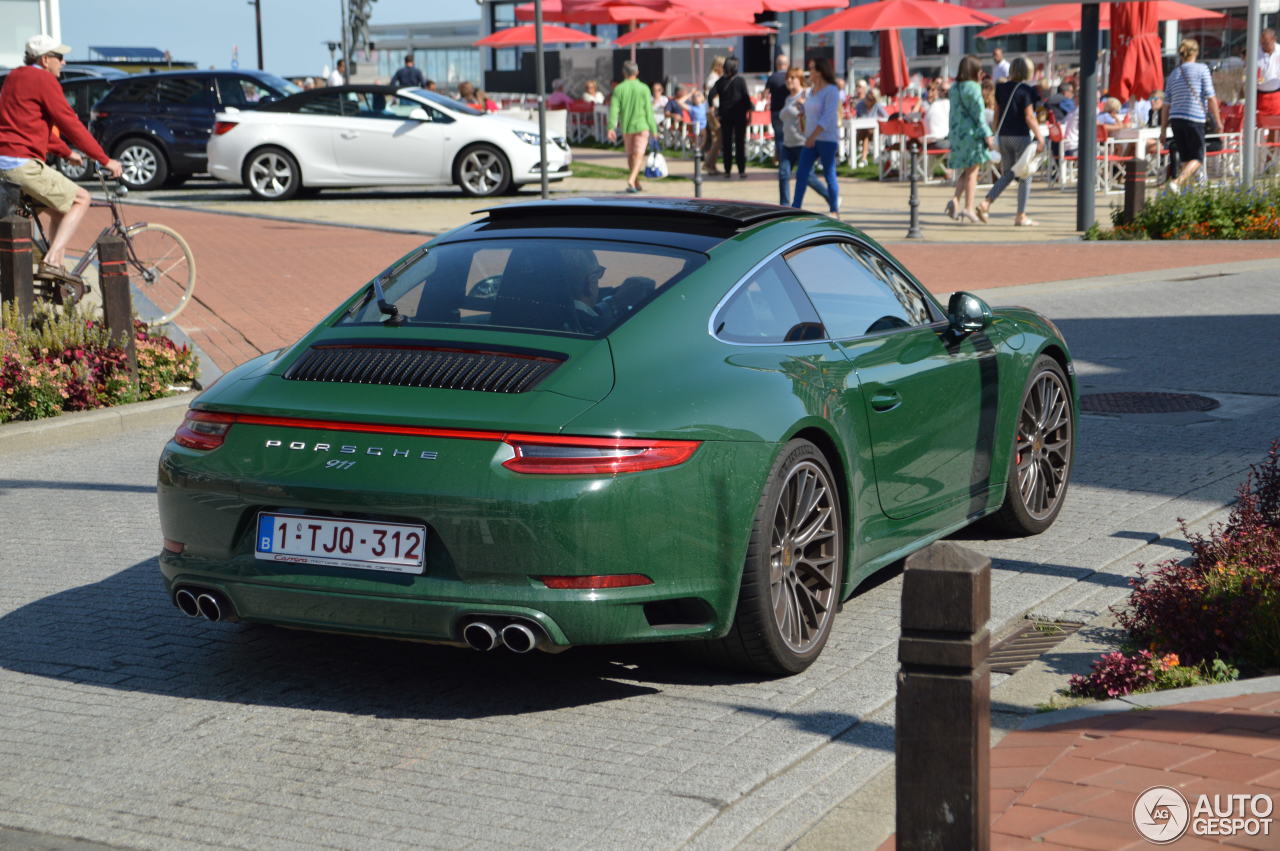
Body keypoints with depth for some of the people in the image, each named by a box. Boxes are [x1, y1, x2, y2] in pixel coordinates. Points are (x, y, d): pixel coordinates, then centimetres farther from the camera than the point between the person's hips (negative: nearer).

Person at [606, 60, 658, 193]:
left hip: (626, 127, 2)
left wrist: (611, 127, -14)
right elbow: (649, 110, -5)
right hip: (641, 126, -2)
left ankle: (636, 183, 25)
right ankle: (631, 180, -27)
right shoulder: (644, 88, -6)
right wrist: (653, 129, 1)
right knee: (638, 155, -6)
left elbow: (614, 109, -11)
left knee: (630, 155, 16)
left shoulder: (618, 89, -3)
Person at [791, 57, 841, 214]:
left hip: (827, 139, -8)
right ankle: (795, 208, 1)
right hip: (811, 139, 8)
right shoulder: (812, 90, 14)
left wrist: (813, 136, -24)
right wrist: (807, 136, 17)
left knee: (829, 175, 0)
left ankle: (834, 210, 10)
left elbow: (828, 117, -19)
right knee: (801, 174, 1)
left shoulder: (831, 91, -11)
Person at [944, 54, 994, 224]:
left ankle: (956, 200, -3)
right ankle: (968, 207, -2)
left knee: (964, 171, 16)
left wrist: (951, 136, 19)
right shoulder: (973, 88, -11)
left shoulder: (954, 88, 10)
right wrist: (987, 135, -11)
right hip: (972, 132, -7)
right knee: (972, 171, -1)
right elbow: (979, 113, -14)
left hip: (956, 132, 7)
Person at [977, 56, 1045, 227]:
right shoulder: (1026, 90, -11)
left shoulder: (1001, 88, 5)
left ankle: (986, 202, -2)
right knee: (1025, 176, 5)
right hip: (1021, 136, -6)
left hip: (1003, 136, 6)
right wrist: (1040, 138, -13)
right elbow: (1029, 117, -15)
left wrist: (996, 134, 19)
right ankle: (1021, 216, 6)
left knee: (1008, 174, 17)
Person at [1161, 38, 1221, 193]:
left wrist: (1163, 129, 16)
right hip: (1195, 118, -5)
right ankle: (1177, 181, -21)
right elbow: (1211, 98, -5)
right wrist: (1218, 120, 1)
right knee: (1197, 158, 0)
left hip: (1175, 119, 5)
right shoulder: (1201, 69, 1)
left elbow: (1166, 105, 13)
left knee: (1185, 158, 14)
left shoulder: (1173, 74, 14)